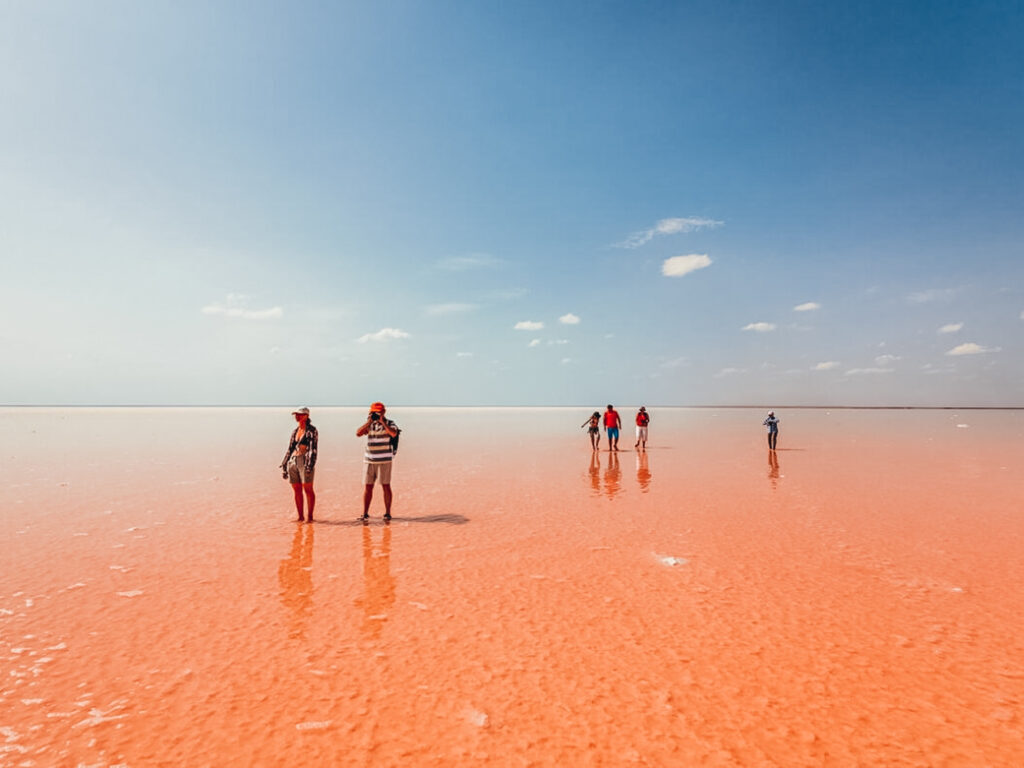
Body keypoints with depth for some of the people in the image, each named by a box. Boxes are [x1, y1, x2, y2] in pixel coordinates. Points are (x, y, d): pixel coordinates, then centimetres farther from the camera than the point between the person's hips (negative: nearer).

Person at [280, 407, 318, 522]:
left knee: (308, 490, -3)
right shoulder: (295, 431, 15)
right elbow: (290, 449, 19)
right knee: (297, 491, 7)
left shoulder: (311, 430, -4)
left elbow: (313, 449, -12)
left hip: (305, 462, -6)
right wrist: (284, 465, 16)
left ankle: (310, 516, 5)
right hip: (293, 462, 6)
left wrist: (310, 465, -21)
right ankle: (300, 517, 15)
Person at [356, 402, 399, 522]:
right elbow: (358, 433, -4)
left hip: (384, 460, -3)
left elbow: (393, 434, -23)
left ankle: (387, 513, 7)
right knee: (368, 486, 4)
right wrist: (369, 421, -11)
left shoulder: (389, 423, -1)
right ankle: (365, 513, 11)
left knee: (386, 486, 0)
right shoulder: (370, 424, 10)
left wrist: (382, 421, -19)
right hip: (370, 460, 4)